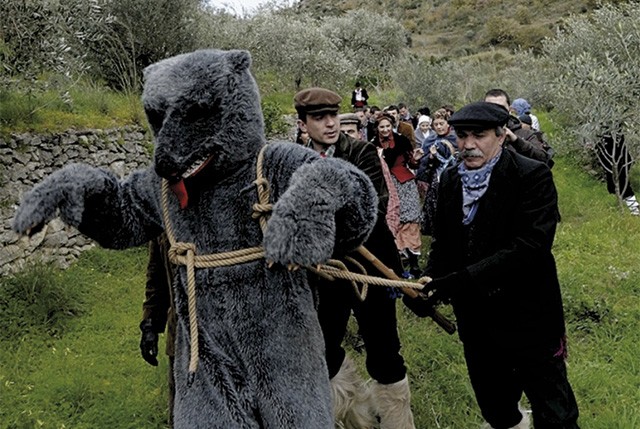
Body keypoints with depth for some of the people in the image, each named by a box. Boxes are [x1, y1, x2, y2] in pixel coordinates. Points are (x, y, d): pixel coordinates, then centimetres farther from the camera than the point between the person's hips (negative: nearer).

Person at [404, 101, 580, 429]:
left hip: (528, 317, -5)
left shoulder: (532, 176, -15)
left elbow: (530, 244, -25)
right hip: (475, 321, 5)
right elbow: (442, 242, 7)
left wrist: (465, 278, -30)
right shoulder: (451, 180, 3)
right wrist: (430, 284, -11)